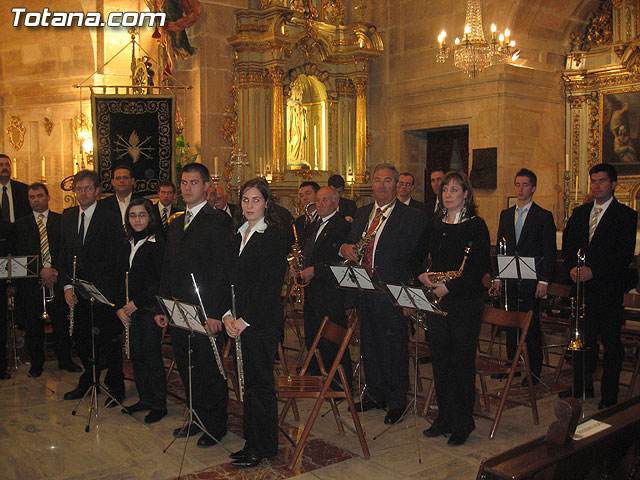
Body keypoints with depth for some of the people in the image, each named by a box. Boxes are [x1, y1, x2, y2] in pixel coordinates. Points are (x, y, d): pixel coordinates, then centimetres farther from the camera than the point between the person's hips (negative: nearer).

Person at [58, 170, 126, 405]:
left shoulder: (111, 218, -9)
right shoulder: (67, 216, 9)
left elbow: (115, 258, -11)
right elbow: (63, 254, 10)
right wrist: (67, 285, -3)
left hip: (103, 289, -5)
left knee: (109, 339, 2)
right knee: (81, 337, 14)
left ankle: (115, 387, 19)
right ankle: (89, 381, 34)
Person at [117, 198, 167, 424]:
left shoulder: (157, 244, -10)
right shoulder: (128, 245, 12)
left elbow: (160, 281, -14)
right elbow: (123, 279, 15)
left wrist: (137, 303, -14)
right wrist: (120, 307, 4)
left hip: (150, 308, -7)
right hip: (131, 310, 7)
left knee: (151, 355, -2)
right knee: (136, 354, 12)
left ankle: (159, 404, 11)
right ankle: (145, 398, 26)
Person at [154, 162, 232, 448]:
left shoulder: (217, 221, -10)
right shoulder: (175, 224, 15)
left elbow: (223, 271, -15)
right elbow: (167, 270, 17)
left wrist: (215, 312, -19)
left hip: (205, 312, -7)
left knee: (209, 370, 4)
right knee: (186, 369, 16)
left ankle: (216, 426, 20)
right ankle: (197, 418, 33)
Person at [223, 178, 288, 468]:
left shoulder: (275, 235, -9)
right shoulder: (239, 235, 13)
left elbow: (270, 284, -15)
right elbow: (233, 279, 13)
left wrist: (245, 319, -15)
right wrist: (227, 314, 0)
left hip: (262, 322, -7)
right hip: (240, 321, 7)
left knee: (259, 384, 0)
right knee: (248, 383, 13)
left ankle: (263, 447, 14)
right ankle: (252, 441, 25)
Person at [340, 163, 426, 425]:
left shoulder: (413, 217, -7)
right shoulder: (362, 213, 13)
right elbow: (350, 243, 21)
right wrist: (344, 248, -4)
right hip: (363, 291, 6)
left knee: (394, 348, 4)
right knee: (369, 345, 16)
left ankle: (397, 401, 21)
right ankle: (376, 394, 33)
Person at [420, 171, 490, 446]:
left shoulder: (476, 226, -5)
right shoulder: (435, 226, 13)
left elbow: (480, 266, -12)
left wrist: (449, 286, -18)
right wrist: (422, 275, -4)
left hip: (465, 302, -5)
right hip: (436, 301, 5)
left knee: (462, 362, 1)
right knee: (440, 360, 10)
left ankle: (463, 423, 14)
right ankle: (444, 418, 24)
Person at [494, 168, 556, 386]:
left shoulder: (544, 216, -2)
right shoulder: (506, 215, 13)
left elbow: (549, 252, -5)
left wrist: (544, 280, -12)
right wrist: (498, 276, 7)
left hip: (530, 279, -5)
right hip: (509, 279, 5)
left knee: (532, 326, 0)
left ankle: (534, 371, 10)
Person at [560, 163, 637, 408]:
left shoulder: (625, 215, -3)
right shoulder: (579, 213, 13)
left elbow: (625, 255, -11)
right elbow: (567, 246, 13)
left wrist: (594, 270, -18)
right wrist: (572, 267, -5)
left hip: (609, 288, -4)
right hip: (582, 286, 4)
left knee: (611, 342, 3)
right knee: (584, 339, 11)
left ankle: (609, 395, 13)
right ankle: (582, 386, 23)